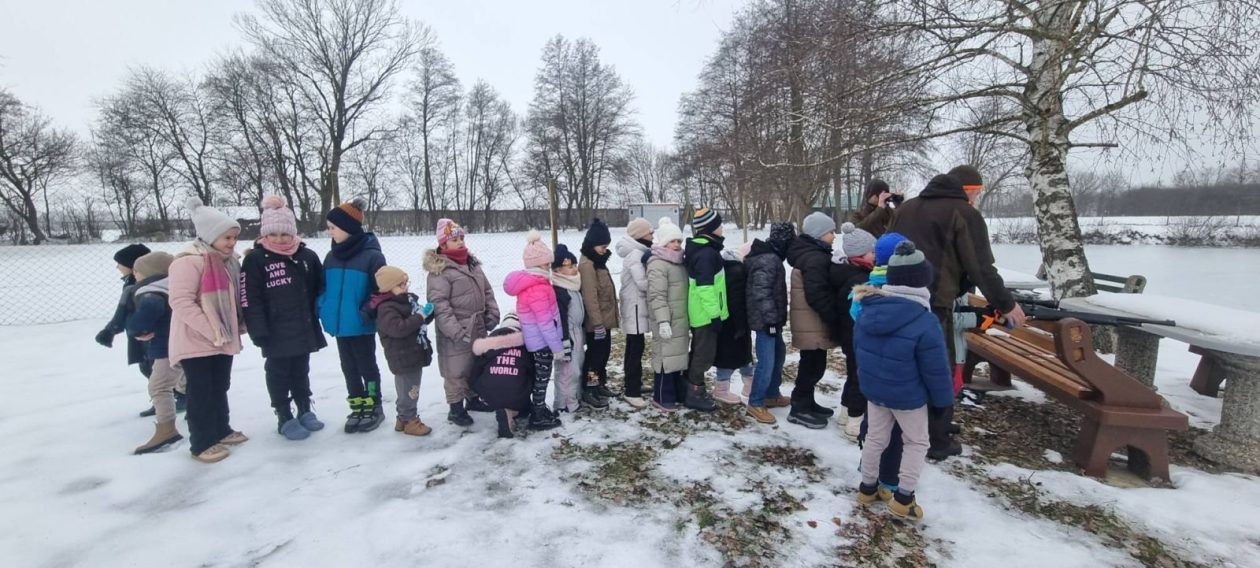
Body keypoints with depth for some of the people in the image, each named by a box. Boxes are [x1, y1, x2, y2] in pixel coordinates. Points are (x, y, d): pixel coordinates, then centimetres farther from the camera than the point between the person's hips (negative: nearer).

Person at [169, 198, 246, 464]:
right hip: (196, 341, -8)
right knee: (201, 393, 2)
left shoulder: (228, 260, 10)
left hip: (224, 340, 8)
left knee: (220, 388, 18)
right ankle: (202, 443, 14)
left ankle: (221, 431, 32)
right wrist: (212, 332, -22)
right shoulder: (189, 261, -17)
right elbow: (181, 302, -22)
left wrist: (237, 327, 9)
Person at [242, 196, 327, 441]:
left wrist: (321, 315, 7)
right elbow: (249, 299, -12)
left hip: (304, 329, 4)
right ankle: (285, 418, 20)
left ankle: (305, 411, 30)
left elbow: (320, 289, 12)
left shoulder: (307, 256, 3)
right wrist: (258, 332, -16)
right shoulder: (255, 259, -9)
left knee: (301, 371, 17)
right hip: (276, 334, -4)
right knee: (279, 373, 9)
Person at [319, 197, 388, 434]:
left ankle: (374, 408, 22)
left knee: (366, 366, 7)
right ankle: (358, 408, 28)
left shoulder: (372, 255, -15)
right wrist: (323, 311, 3)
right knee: (348, 368, 15)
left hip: (361, 325, -7)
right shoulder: (332, 256, 7)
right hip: (339, 324, 7)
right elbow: (324, 288, 15)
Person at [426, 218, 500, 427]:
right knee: (456, 370, 2)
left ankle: (473, 400, 37)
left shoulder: (472, 264, 10)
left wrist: (492, 314, 4)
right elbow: (439, 304, -21)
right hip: (456, 332, -8)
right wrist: (455, 331, -25)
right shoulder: (439, 270, -15)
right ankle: (456, 408, 17)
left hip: (478, 327, 8)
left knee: (477, 365, 19)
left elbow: (487, 291, 15)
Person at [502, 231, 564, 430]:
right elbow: (545, 322, -25)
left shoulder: (529, 282, 7)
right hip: (542, 341, -9)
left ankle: (538, 409, 34)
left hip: (535, 340, 9)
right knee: (542, 377, 3)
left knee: (538, 376, 20)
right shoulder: (537, 288, -25)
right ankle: (538, 417, 15)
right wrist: (557, 346, -18)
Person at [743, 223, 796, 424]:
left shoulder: (770, 256, 14)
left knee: (779, 354, 21)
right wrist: (771, 319, -22)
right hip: (766, 320, -11)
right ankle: (755, 404, 4)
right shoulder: (769, 260, -20)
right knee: (767, 362, -7)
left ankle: (771, 395, 34)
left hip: (771, 319, 11)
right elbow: (761, 292, -26)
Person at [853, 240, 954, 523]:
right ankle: (903, 499, 21)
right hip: (909, 395, -5)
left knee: (875, 438, 20)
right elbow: (936, 370, -17)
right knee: (916, 443, 16)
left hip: (873, 389, 5)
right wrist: (944, 399, 0)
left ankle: (867, 488, 33)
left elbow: (858, 347, 7)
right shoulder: (925, 323, -25)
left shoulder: (868, 311, -7)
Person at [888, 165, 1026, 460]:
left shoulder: (905, 208, 18)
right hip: (934, 303, -6)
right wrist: (1006, 304, 7)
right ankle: (937, 441, 14)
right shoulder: (964, 213, -1)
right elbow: (981, 267, -4)